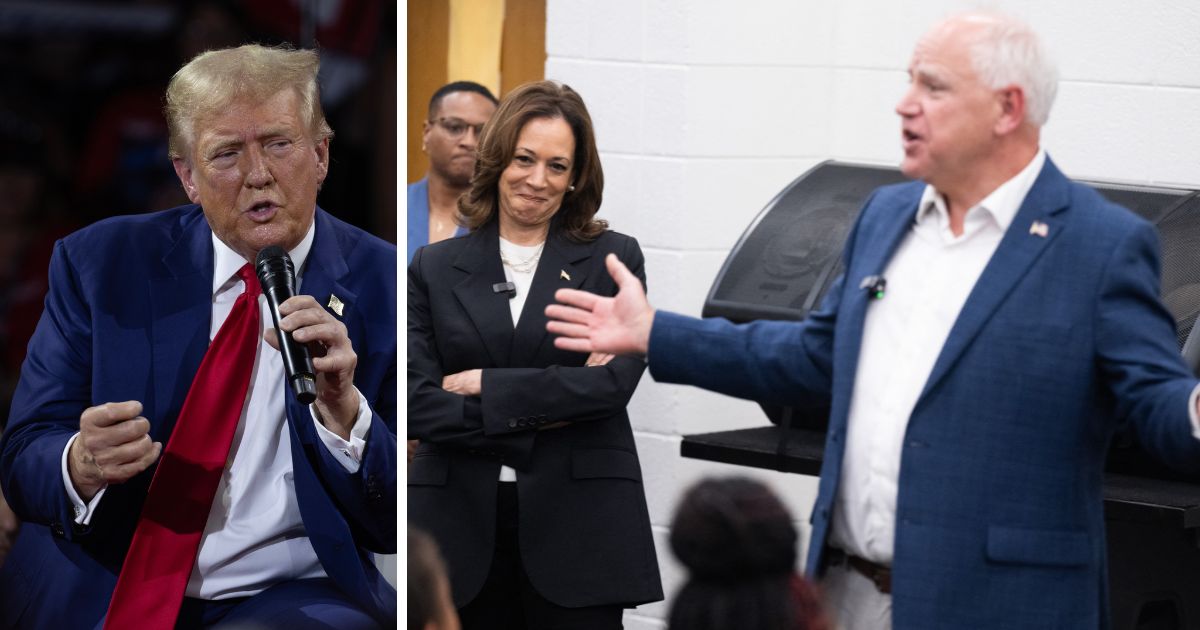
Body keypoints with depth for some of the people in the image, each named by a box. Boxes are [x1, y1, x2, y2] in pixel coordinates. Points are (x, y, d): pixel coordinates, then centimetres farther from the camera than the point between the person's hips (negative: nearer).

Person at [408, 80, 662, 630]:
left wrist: (486, 386, -8)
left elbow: (615, 383, -9)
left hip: (578, 524, -1)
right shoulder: (435, 268, 9)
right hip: (463, 529, 1)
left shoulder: (614, 259, 6)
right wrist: (538, 414, -10)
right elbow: (416, 404, -1)